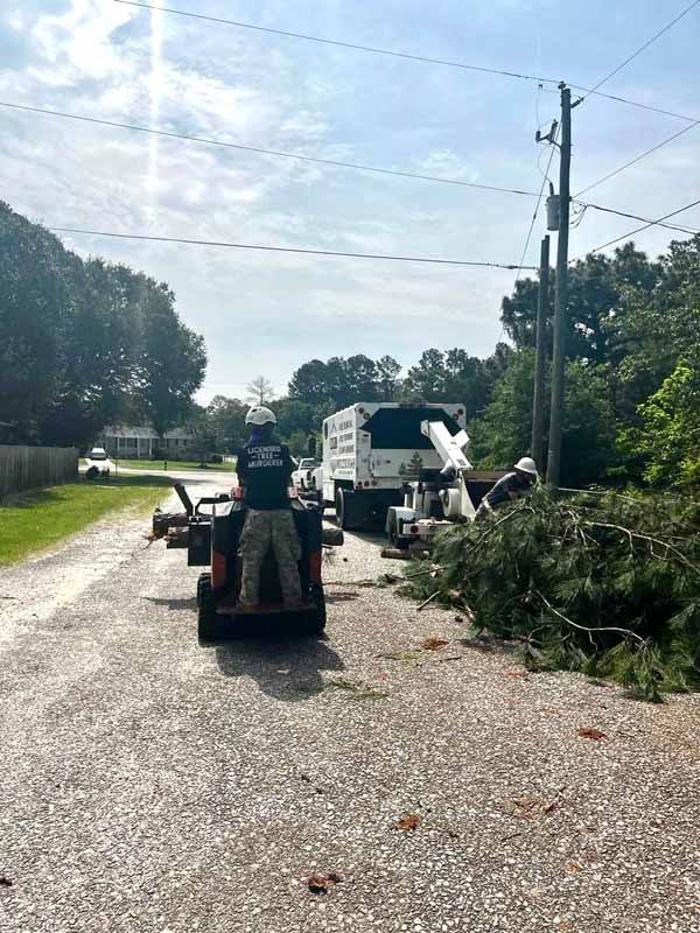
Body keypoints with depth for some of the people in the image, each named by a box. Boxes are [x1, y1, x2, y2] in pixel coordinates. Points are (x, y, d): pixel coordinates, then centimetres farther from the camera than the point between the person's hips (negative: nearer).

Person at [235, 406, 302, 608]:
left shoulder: (245, 451, 1)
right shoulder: (283, 449, 3)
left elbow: (242, 482, 10)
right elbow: (288, 478, 12)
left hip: (256, 509, -1)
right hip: (281, 508, 1)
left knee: (252, 558, 6)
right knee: (287, 557, 6)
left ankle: (249, 598, 8)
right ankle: (292, 597, 10)